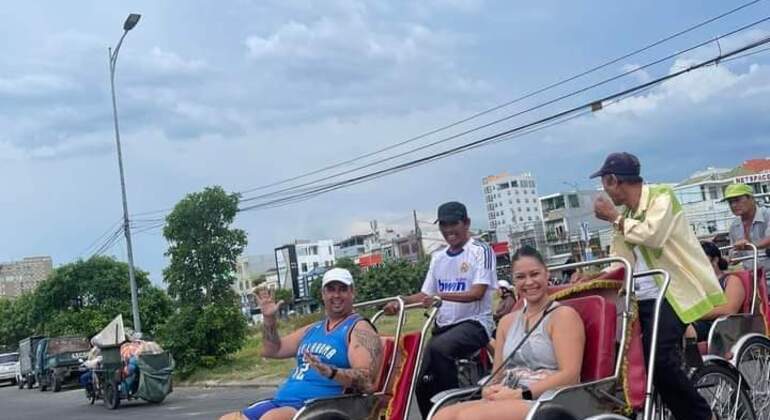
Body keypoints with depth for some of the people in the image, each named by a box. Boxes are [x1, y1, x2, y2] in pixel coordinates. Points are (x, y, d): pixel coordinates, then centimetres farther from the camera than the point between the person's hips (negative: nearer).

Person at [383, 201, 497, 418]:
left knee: (438, 348, -35)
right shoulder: (438, 257, 16)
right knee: (423, 383, -6)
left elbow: (477, 292, -16)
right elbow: (425, 295, 16)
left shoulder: (481, 250, -3)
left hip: (474, 323, -7)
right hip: (444, 326, 7)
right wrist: (399, 302, -3)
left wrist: (440, 296, -29)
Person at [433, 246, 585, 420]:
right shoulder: (507, 321, 22)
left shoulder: (563, 315, 3)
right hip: (507, 402, 6)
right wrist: (490, 390, -3)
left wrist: (521, 394, -16)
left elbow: (570, 375, -9)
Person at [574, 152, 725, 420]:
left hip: (672, 294, -8)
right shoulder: (624, 216, 18)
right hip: (642, 298, 8)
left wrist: (614, 218, -12)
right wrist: (592, 278, -6)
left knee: (658, 357, -23)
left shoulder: (661, 196, -4)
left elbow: (653, 235, -24)